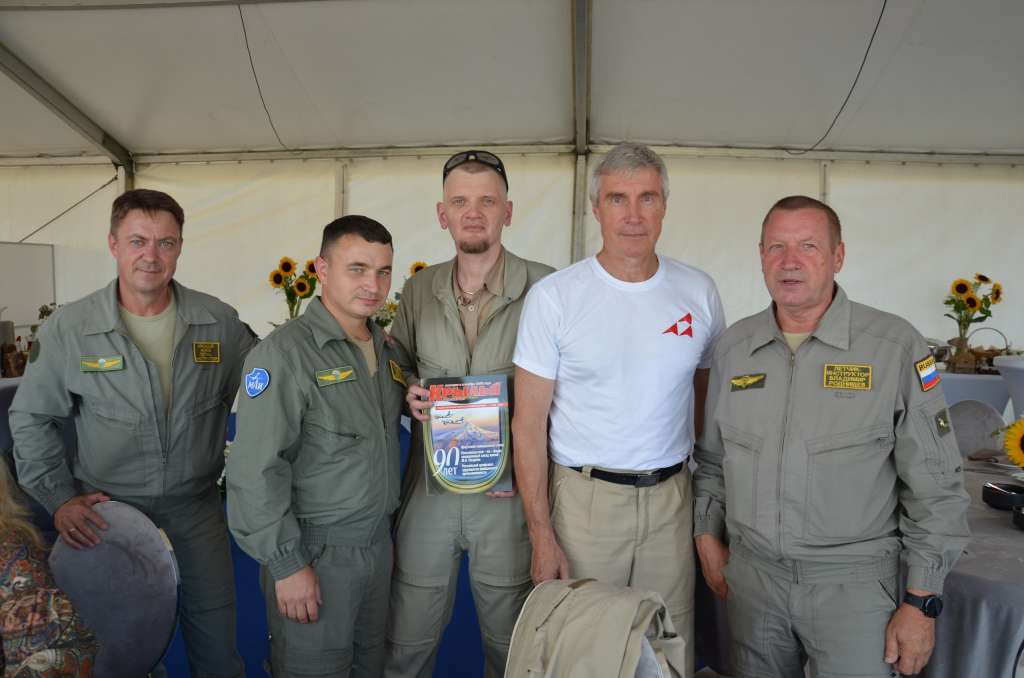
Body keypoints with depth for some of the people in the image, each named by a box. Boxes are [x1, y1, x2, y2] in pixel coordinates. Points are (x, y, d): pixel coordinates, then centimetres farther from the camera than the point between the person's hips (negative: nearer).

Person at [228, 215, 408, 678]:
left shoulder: (389, 352, 6)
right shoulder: (285, 353, -17)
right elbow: (256, 471, -20)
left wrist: (388, 534, 14)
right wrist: (286, 565, -18)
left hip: (377, 545, 7)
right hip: (315, 552, -7)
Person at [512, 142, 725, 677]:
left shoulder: (698, 292, 1)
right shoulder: (554, 296, -9)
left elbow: (708, 397, 12)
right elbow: (528, 424, -8)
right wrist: (542, 537, -10)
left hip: (672, 497, 3)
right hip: (584, 498, -2)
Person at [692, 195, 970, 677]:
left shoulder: (896, 346, -10)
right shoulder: (733, 347, 2)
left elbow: (935, 487, -7)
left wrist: (921, 602, -7)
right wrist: (708, 537, 8)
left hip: (853, 584, -3)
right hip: (751, 576, 4)